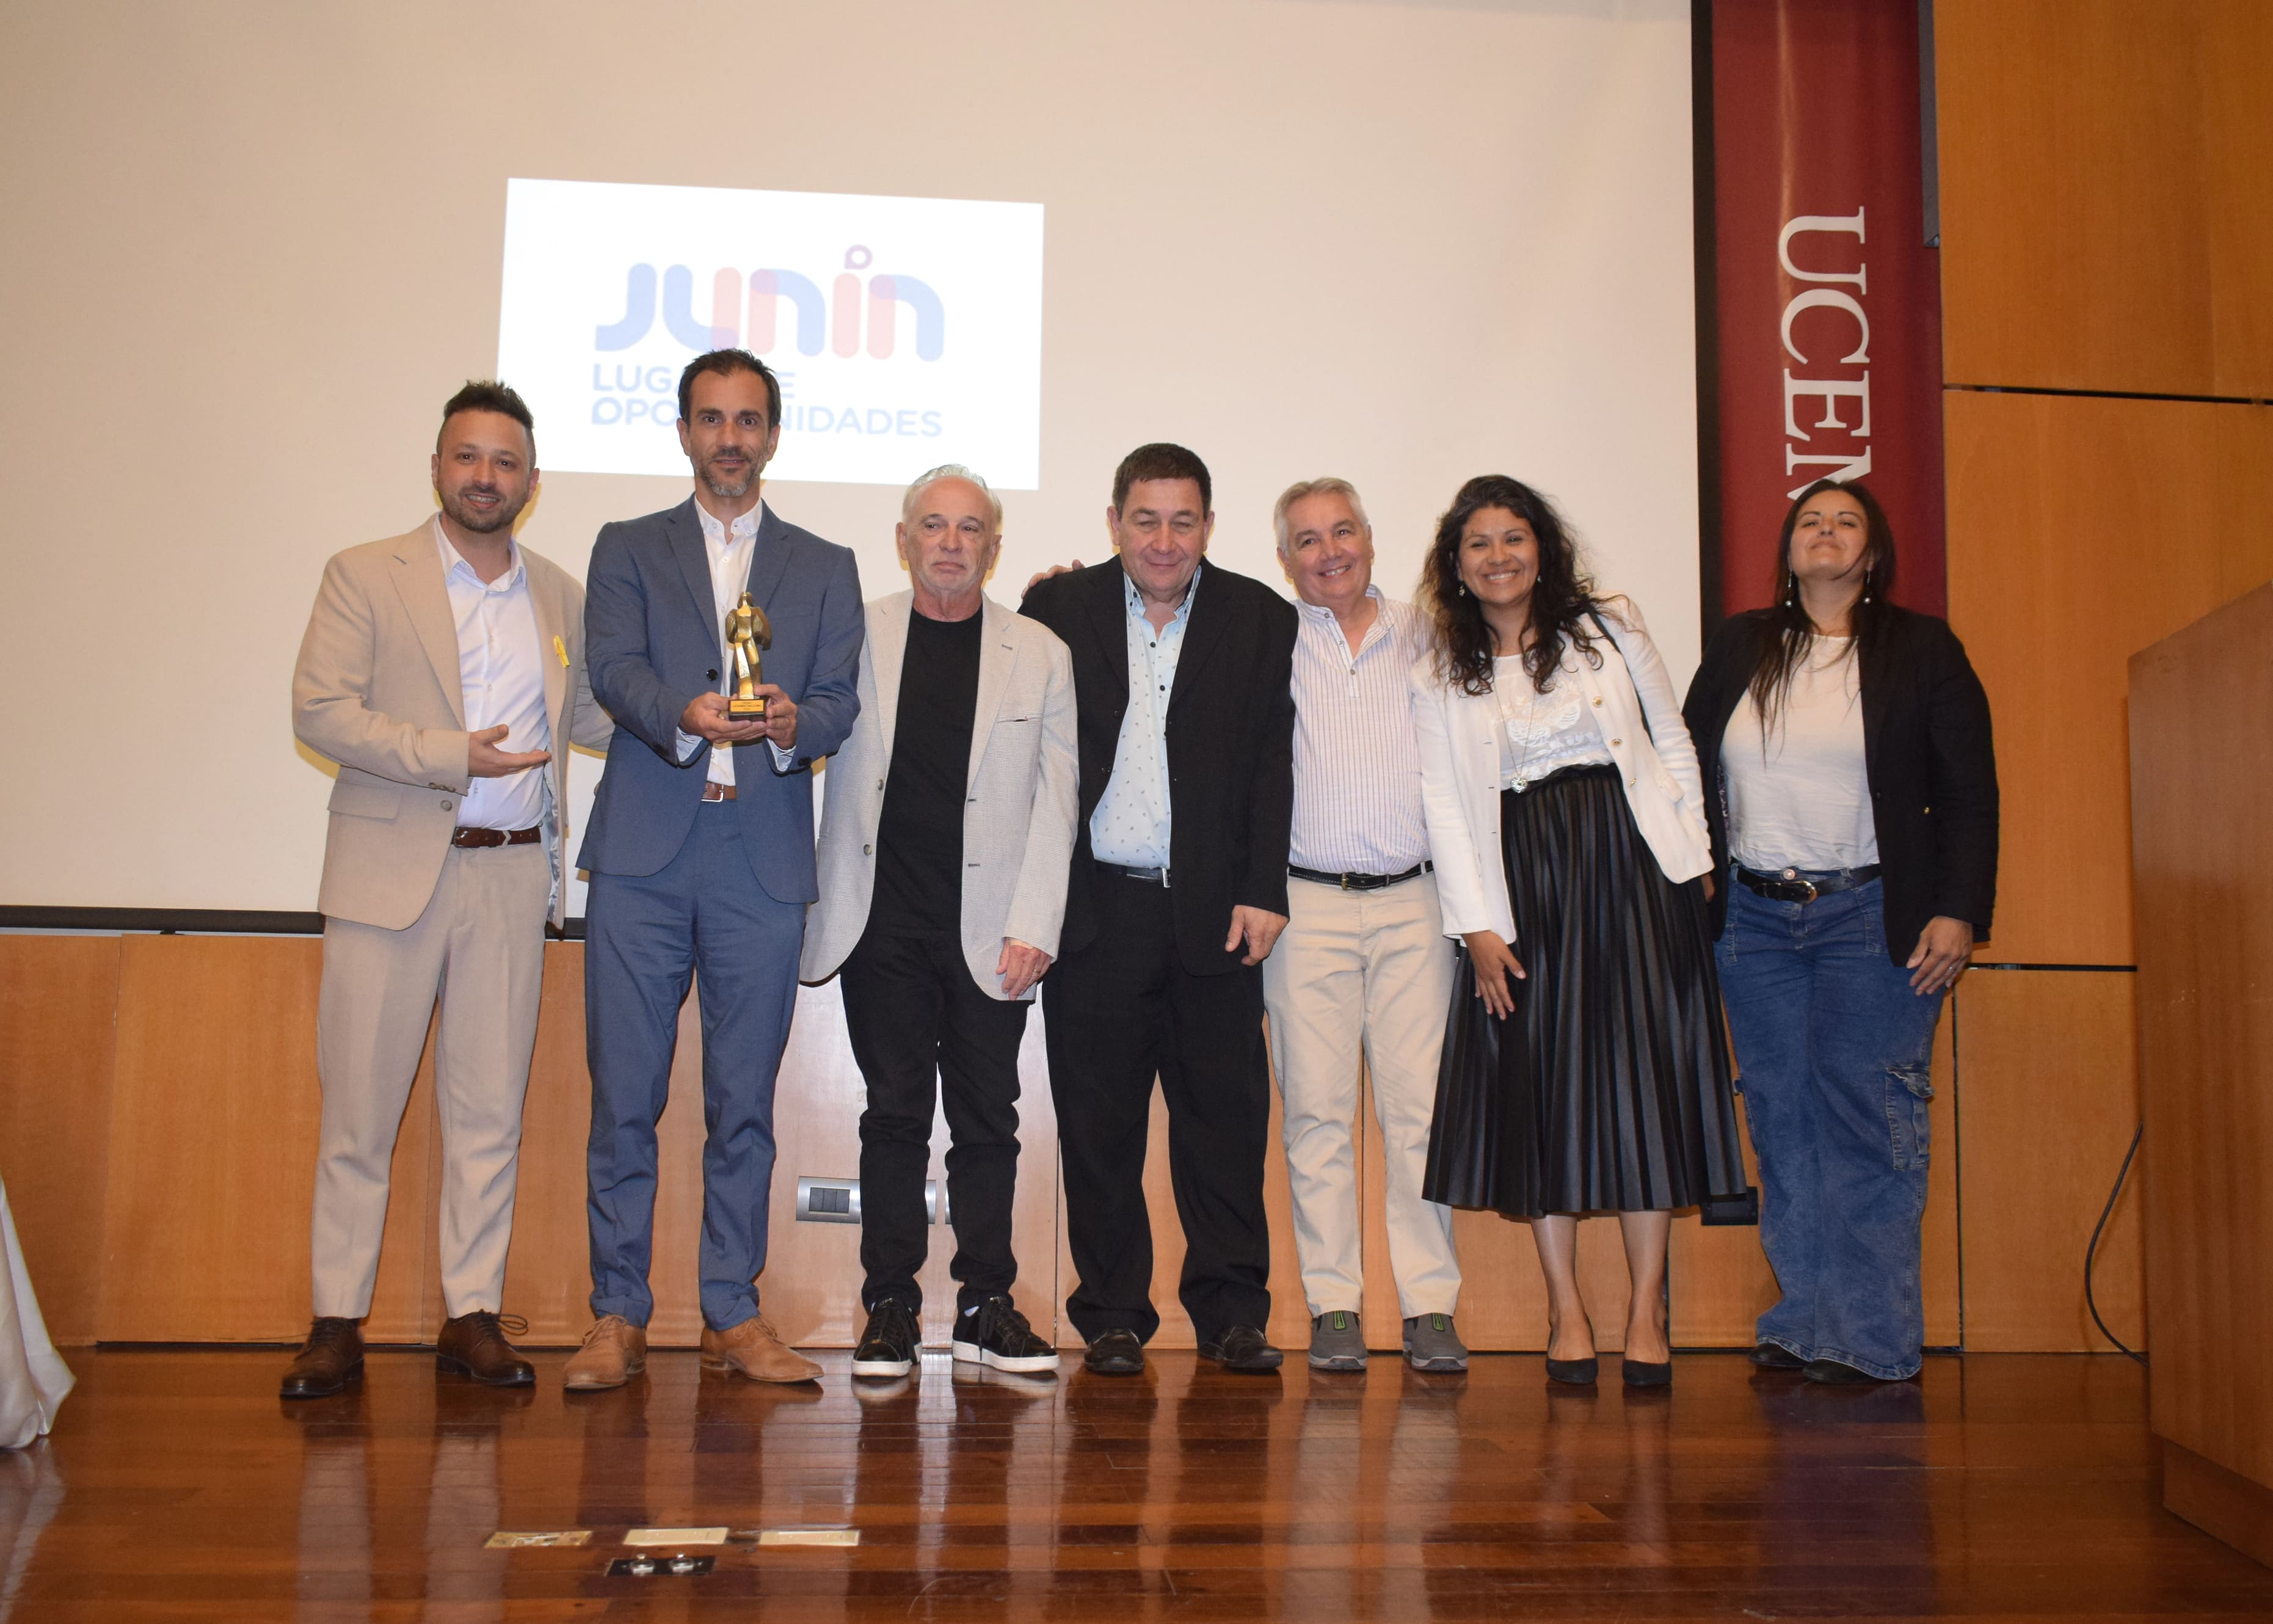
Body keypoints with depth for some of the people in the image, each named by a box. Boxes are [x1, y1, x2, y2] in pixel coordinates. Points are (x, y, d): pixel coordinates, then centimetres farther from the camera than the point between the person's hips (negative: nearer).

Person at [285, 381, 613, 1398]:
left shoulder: (562, 598, 14)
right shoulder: (365, 577, 3)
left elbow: (587, 715, 20)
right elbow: (320, 711, -6)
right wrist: (452, 755, -16)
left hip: (511, 876, 3)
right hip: (392, 871, -3)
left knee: (490, 1111, 5)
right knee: (359, 1105, 1)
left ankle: (473, 1316, 14)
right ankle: (336, 1323, 12)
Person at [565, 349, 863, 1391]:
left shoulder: (824, 569, 16)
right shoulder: (627, 550, 14)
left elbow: (839, 703, 3)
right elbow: (615, 671, -3)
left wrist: (792, 724, -20)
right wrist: (684, 716, -25)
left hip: (762, 863, 1)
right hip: (643, 853, 0)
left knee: (745, 1102, 4)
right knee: (624, 1096, 1)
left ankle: (733, 1316, 14)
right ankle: (618, 1316, 11)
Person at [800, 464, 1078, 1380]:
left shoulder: (1039, 655, 7)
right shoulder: (857, 637, 7)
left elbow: (1054, 800, 3)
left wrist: (1034, 927, -5)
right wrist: (816, 906, -2)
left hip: (989, 925, 0)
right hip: (882, 923, 0)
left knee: (988, 1120, 6)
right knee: (893, 1115, 4)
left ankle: (986, 1305, 16)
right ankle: (891, 1307, 12)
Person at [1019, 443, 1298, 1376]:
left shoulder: (1260, 619, 7)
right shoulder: (1058, 610, 7)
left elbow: (1272, 766, 4)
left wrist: (1262, 893, -4)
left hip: (1214, 909, 0)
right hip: (1095, 909, 0)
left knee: (1225, 1116, 4)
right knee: (1098, 1123, 5)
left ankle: (1232, 1314, 16)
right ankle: (1111, 1318, 17)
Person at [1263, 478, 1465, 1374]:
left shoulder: (1423, 637, 11)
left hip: (1413, 901, 1)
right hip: (1306, 903, -1)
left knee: (1420, 1105, 0)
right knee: (1316, 1107, 0)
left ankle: (1431, 1303, 7)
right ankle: (1333, 1305, 9)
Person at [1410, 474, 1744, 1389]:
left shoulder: (1611, 629, 9)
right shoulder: (1439, 679, 8)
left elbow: (1673, 746, 11)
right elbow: (1445, 806, 2)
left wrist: (1693, 861, 2)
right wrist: (1477, 924, -7)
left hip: (1631, 867, 0)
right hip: (1521, 885, 0)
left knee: (1643, 1078, -2)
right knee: (1540, 1087, 0)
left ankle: (1646, 1313, 5)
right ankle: (1566, 1312, 9)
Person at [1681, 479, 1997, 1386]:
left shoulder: (1923, 649, 5)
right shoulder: (1739, 646, 13)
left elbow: (1968, 791, 1)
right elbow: (1690, 765, 14)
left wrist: (1959, 912, -7)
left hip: (1875, 918, -3)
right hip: (1754, 916, 3)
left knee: (1866, 1119, -6)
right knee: (1782, 1121, 4)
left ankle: (1869, 1337, 1)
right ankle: (1804, 1321, 11)